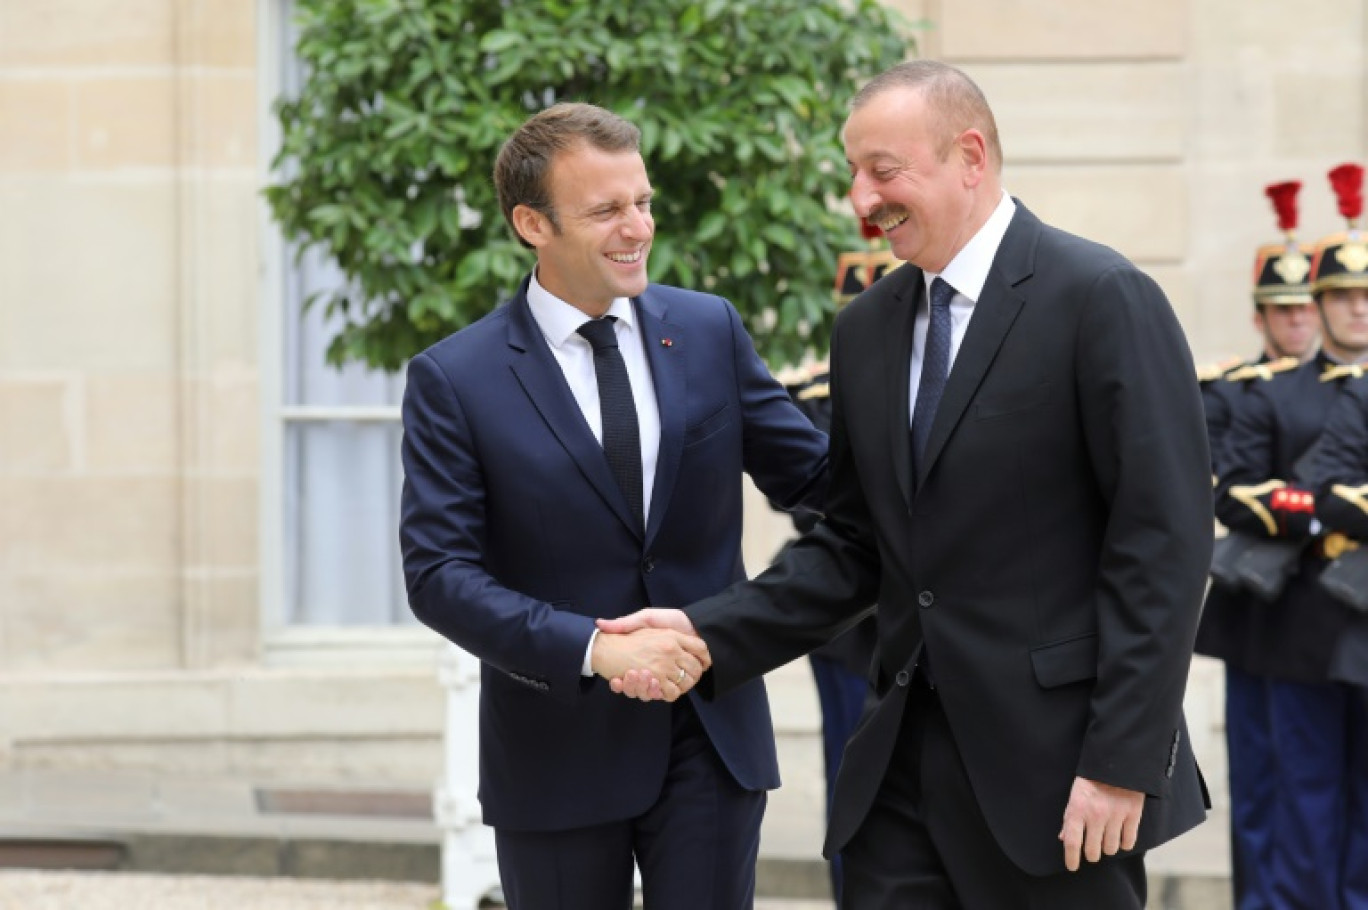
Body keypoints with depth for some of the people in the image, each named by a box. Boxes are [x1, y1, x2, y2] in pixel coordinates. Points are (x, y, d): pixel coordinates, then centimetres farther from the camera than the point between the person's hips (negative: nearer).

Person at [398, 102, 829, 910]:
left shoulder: (710, 330, 3)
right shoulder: (455, 379, -7)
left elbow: (817, 476, 5)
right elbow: (439, 573, -12)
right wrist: (594, 650, -23)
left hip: (711, 739, 2)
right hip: (559, 750, -2)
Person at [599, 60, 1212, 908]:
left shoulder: (1103, 299, -9)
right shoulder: (866, 328, 12)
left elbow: (1165, 541, -12)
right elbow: (854, 546, 14)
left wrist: (1124, 760, -16)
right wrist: (708, 632, -1)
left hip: (1055, 758, -6)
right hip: (906, 757, 6)